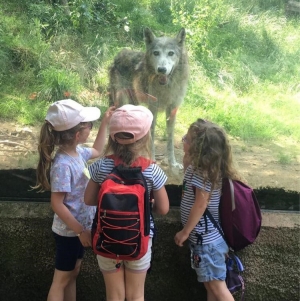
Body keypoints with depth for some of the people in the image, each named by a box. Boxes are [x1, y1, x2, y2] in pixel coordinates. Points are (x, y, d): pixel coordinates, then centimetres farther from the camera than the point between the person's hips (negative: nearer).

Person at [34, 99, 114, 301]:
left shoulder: (77, 152, -3)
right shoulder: (63, 165, -29)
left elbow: (97, 151, 20)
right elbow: (57, 204, -26)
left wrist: (105, 123, 13)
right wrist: (81, 231, -22)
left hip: (81, 226, 8)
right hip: (69, 231, -8)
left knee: (73, 274, 22)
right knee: (62, 279, 8)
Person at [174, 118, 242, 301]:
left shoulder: (203, 172, -23)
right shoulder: (200, 167, 5)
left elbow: (201, 205, -23)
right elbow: (188, 173, 25)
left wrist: (185, 232, -14)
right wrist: (187, 157, 9)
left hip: (207, 240, -10)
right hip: (208, 237, 10)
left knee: (216, 285, -1)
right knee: (210, 284, 18)